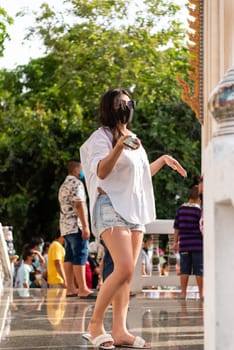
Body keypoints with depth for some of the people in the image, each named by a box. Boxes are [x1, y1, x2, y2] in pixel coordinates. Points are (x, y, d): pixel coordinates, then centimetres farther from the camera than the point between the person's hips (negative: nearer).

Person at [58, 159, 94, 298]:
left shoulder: (63, 185, 21)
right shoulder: (77, 183, -9)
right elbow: (79, 205, -17)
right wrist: (85, 226, -20)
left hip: (65, 226, 10)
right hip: (76, 225, -10)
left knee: (69, 256, 7)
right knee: (80, 256, -11)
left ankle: (70, 288, 7)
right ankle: (83, 289, -15)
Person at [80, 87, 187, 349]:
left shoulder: (131, 137, 22)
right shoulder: (102, 136, -3)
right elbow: (101, 171, -18)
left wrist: (163, 160, 28)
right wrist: (119, 146, -30)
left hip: (135, 209, 8)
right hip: (112, 207, -8)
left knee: (127, 274, 2)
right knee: (124, 269, -21)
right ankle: (95, 325, -9)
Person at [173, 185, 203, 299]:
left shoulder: (181, 209, 6)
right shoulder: (200, 210, -7)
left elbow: (176, 227, 9)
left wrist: (175, 242, 16)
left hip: (184, 244, 4)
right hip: (198, 244, -4)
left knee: (185, 269, 5)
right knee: (199, 270, 1)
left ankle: (183, 293, 4)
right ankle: (201, 293, 3)